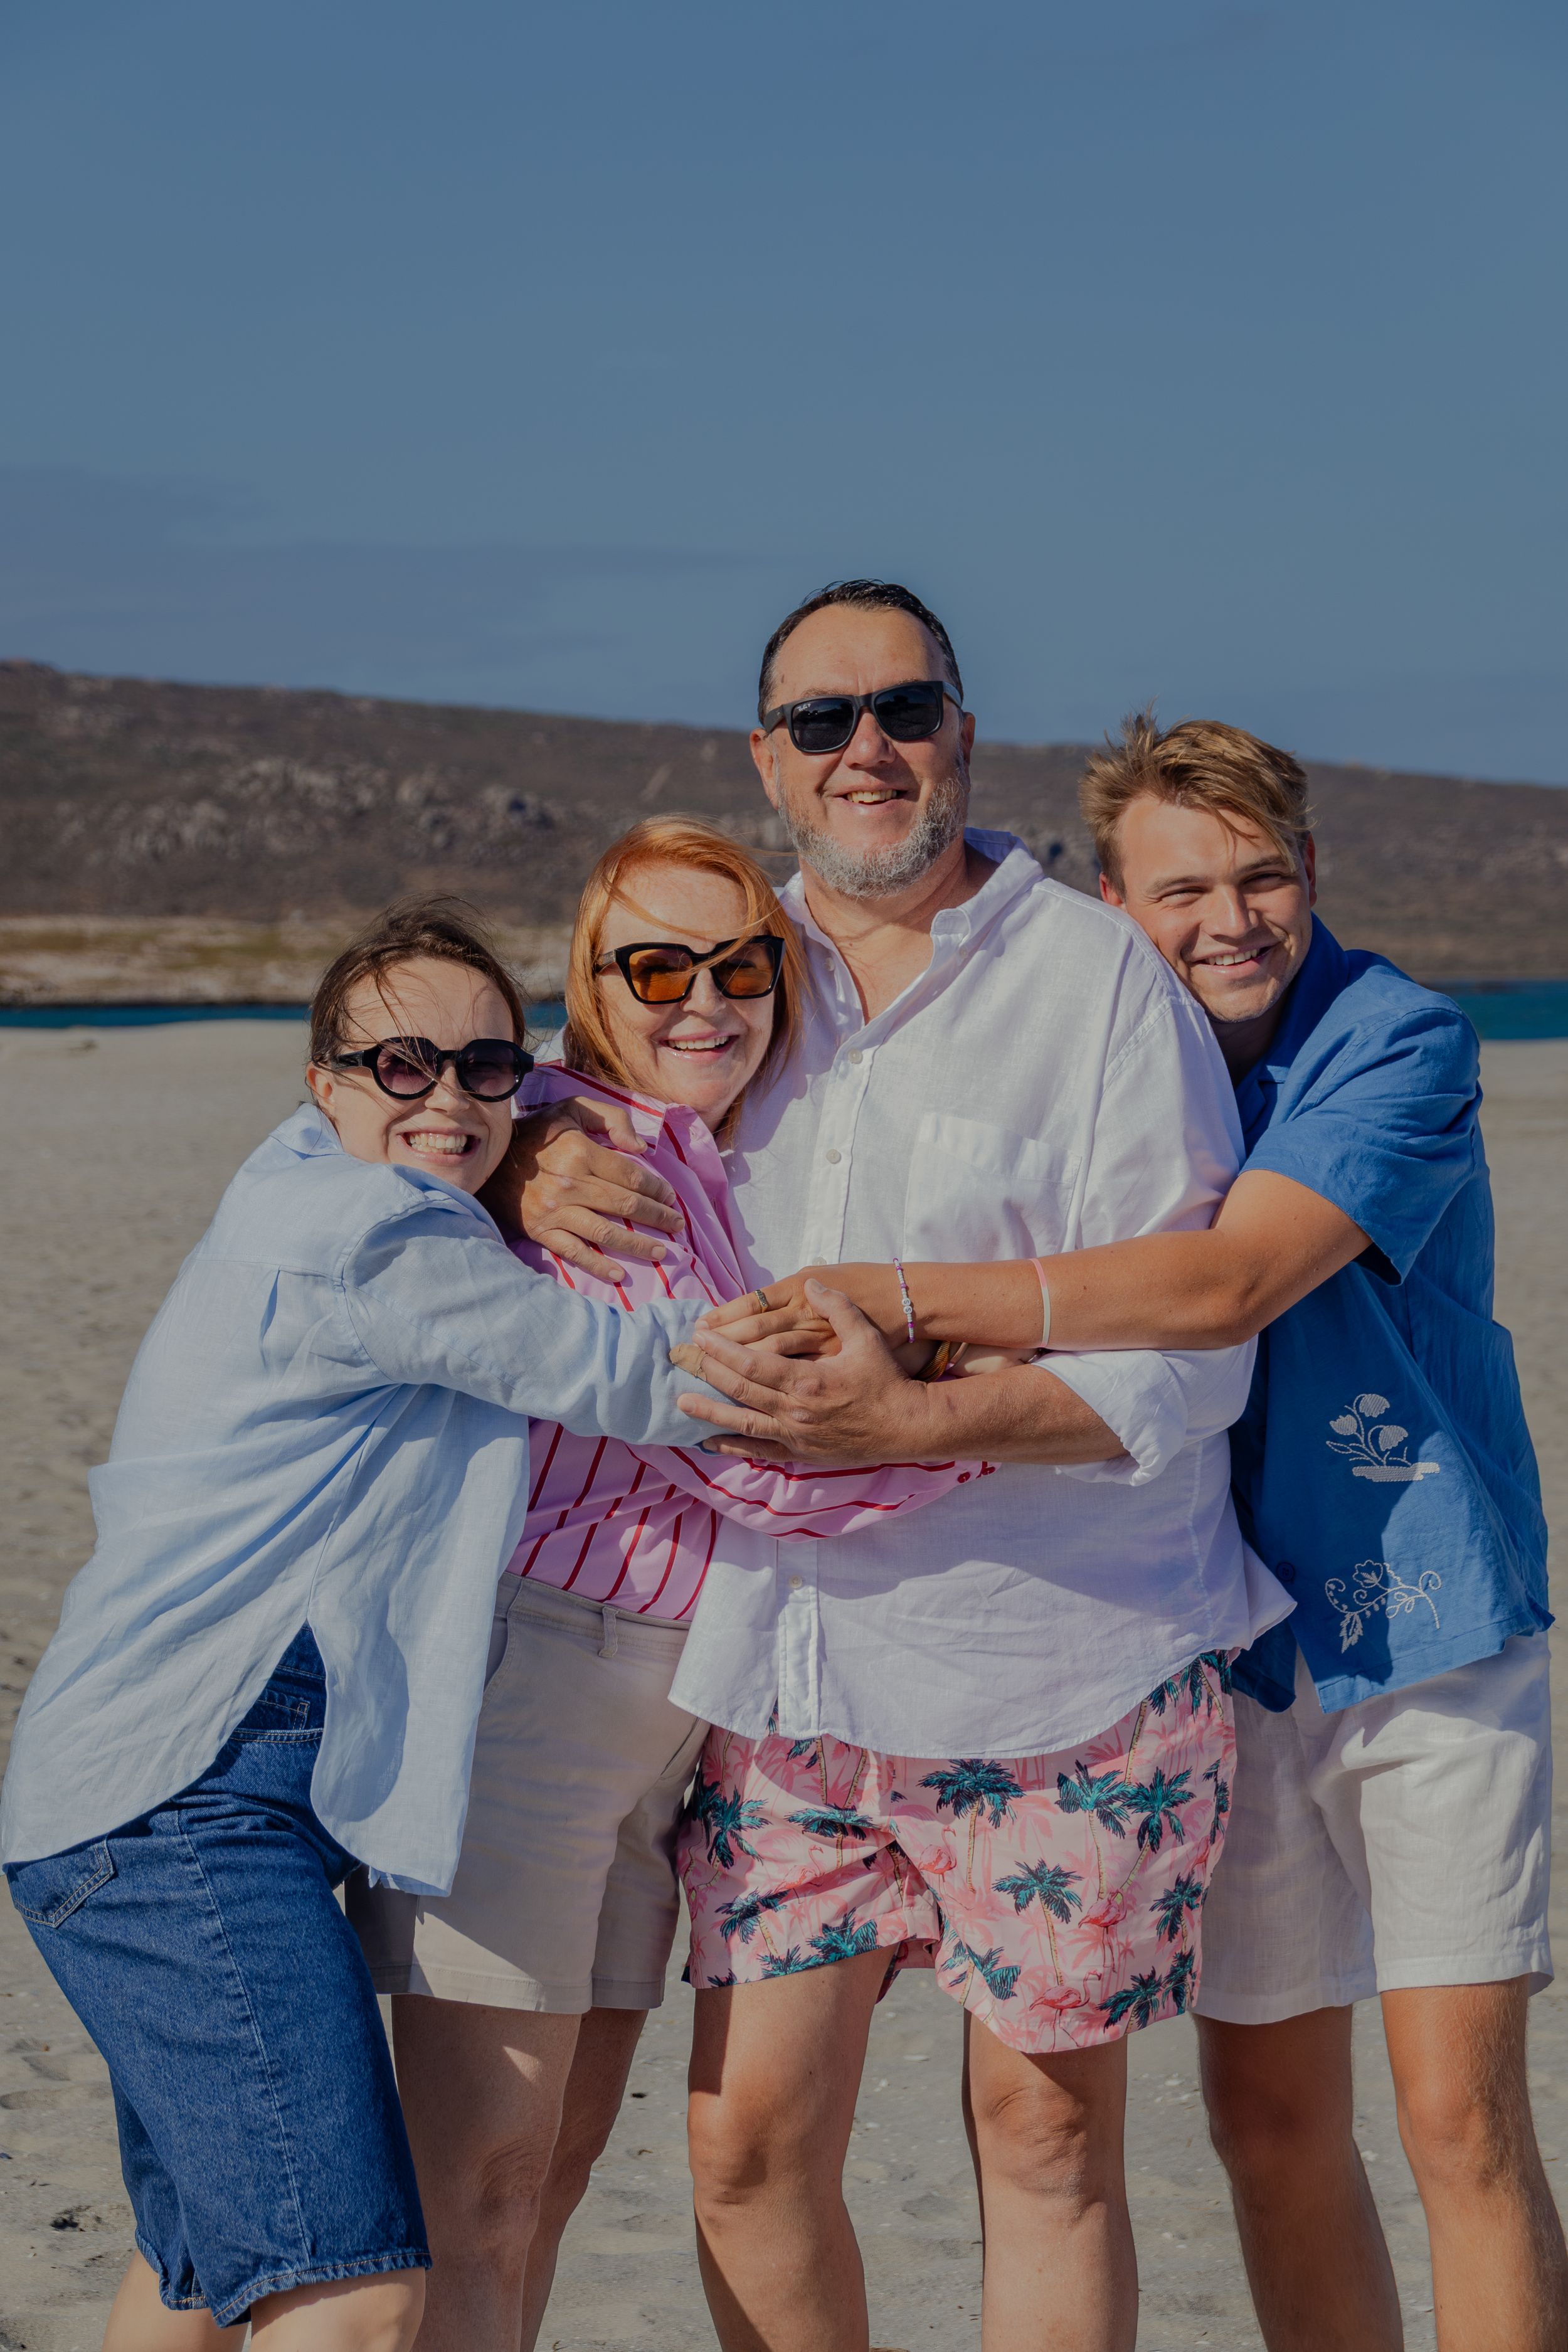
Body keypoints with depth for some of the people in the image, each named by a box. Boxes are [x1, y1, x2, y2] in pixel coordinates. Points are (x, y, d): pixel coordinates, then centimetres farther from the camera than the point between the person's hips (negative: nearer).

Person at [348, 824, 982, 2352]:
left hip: (662, 1704, 9)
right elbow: (757, 1461, -19)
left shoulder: (715, 1171, 17)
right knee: (481, 2201, -6)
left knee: (551, 2180, 12)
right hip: (528, 1671, -9)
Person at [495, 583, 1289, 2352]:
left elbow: (1187, 1354, -10)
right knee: (748, 2139, 4)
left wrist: (915, 1419, -23)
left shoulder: (1101, 979, -5)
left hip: (1062, 1670, -4)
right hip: (780, 1658, 4)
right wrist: (532, 1166, -3)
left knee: (1044, 2132, 7)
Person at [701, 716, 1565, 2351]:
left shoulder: (1398, 1044, -14)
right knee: (1268, 2118, 9)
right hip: (1230, 1645, 4)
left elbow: (1228, 1284, -28)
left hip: (1430, 1625, -4)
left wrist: (897, 1297, -34)